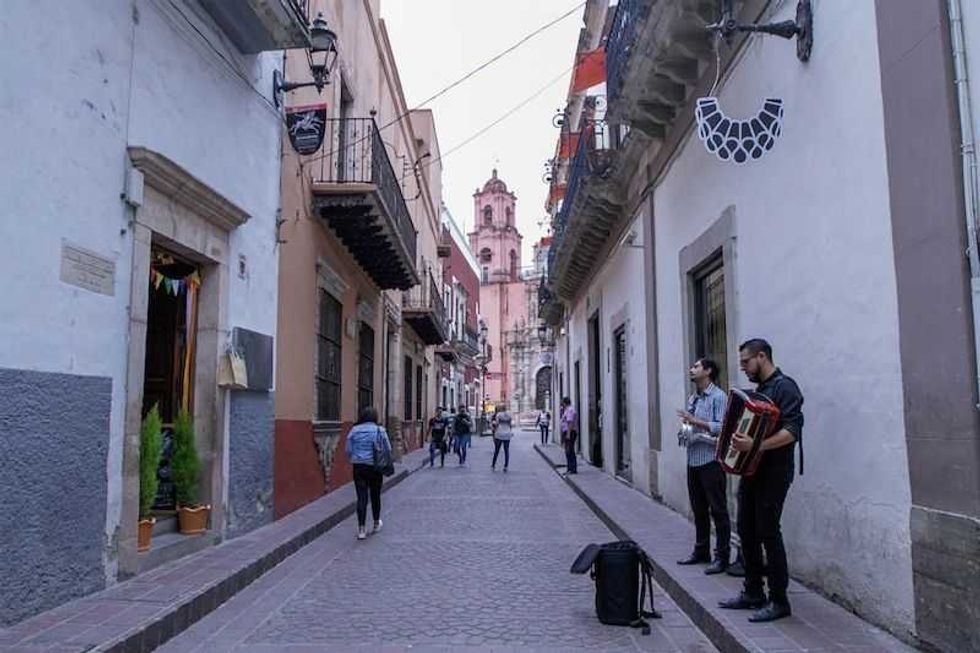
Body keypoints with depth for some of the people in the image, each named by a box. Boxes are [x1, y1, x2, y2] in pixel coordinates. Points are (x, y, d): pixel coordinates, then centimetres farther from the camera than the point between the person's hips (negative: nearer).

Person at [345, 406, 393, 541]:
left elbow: (348, 450, 2)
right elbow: (388, 450, -1)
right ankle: (376, 523, 32)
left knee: (362, 498, 1)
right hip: (375, 468, -1)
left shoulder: (354, 431, 0)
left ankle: (361, 529, -5)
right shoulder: (379, 430, -5)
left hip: (359, 468, 1)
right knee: (375, 496, 15)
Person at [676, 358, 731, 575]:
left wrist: (695, 421, -18)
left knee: (718, 510, -1)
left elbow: (721, 427, -18)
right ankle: (701, 551, 25)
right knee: (699, 510, 15)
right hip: (693, 460, 8)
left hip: (711, 460, -8)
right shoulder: (692, 399, 16)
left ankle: (722, 557, 6)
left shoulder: (718, 397, -8)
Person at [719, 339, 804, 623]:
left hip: (773, 472, -9)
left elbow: (792, 431, -24)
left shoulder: (784, 387, -13)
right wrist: (738, 441, 10)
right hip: (752, 469, 9)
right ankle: (753, 593, 23)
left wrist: (755, 445, -33)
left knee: (768, 532, -6)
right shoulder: (759, 390, 15)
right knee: (747, 530, 12)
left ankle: (779, 601, 4)